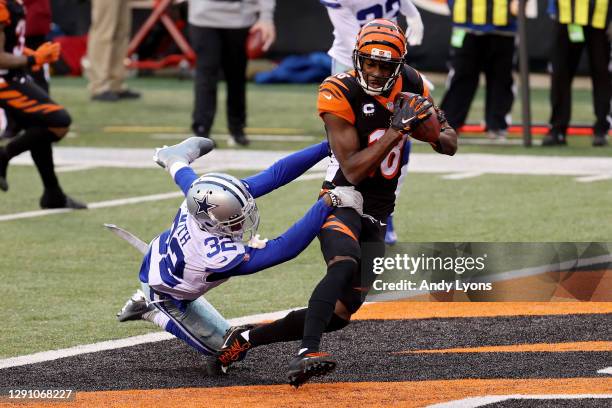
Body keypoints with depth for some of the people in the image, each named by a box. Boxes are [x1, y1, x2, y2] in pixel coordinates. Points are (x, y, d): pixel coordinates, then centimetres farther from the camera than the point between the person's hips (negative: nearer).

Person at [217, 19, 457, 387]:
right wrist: (397, 129, -29)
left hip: (378, 214, 6)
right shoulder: (341, 94, -17)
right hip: (343, 201, -6)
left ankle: (246, 339, 11)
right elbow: (353, 170, -22)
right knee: (345, 266, -37)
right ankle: (307, 354, -47)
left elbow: (450, 146, 9)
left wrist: (434, 131, -15)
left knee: (341, 312, -1)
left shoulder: (412, 86, 0)